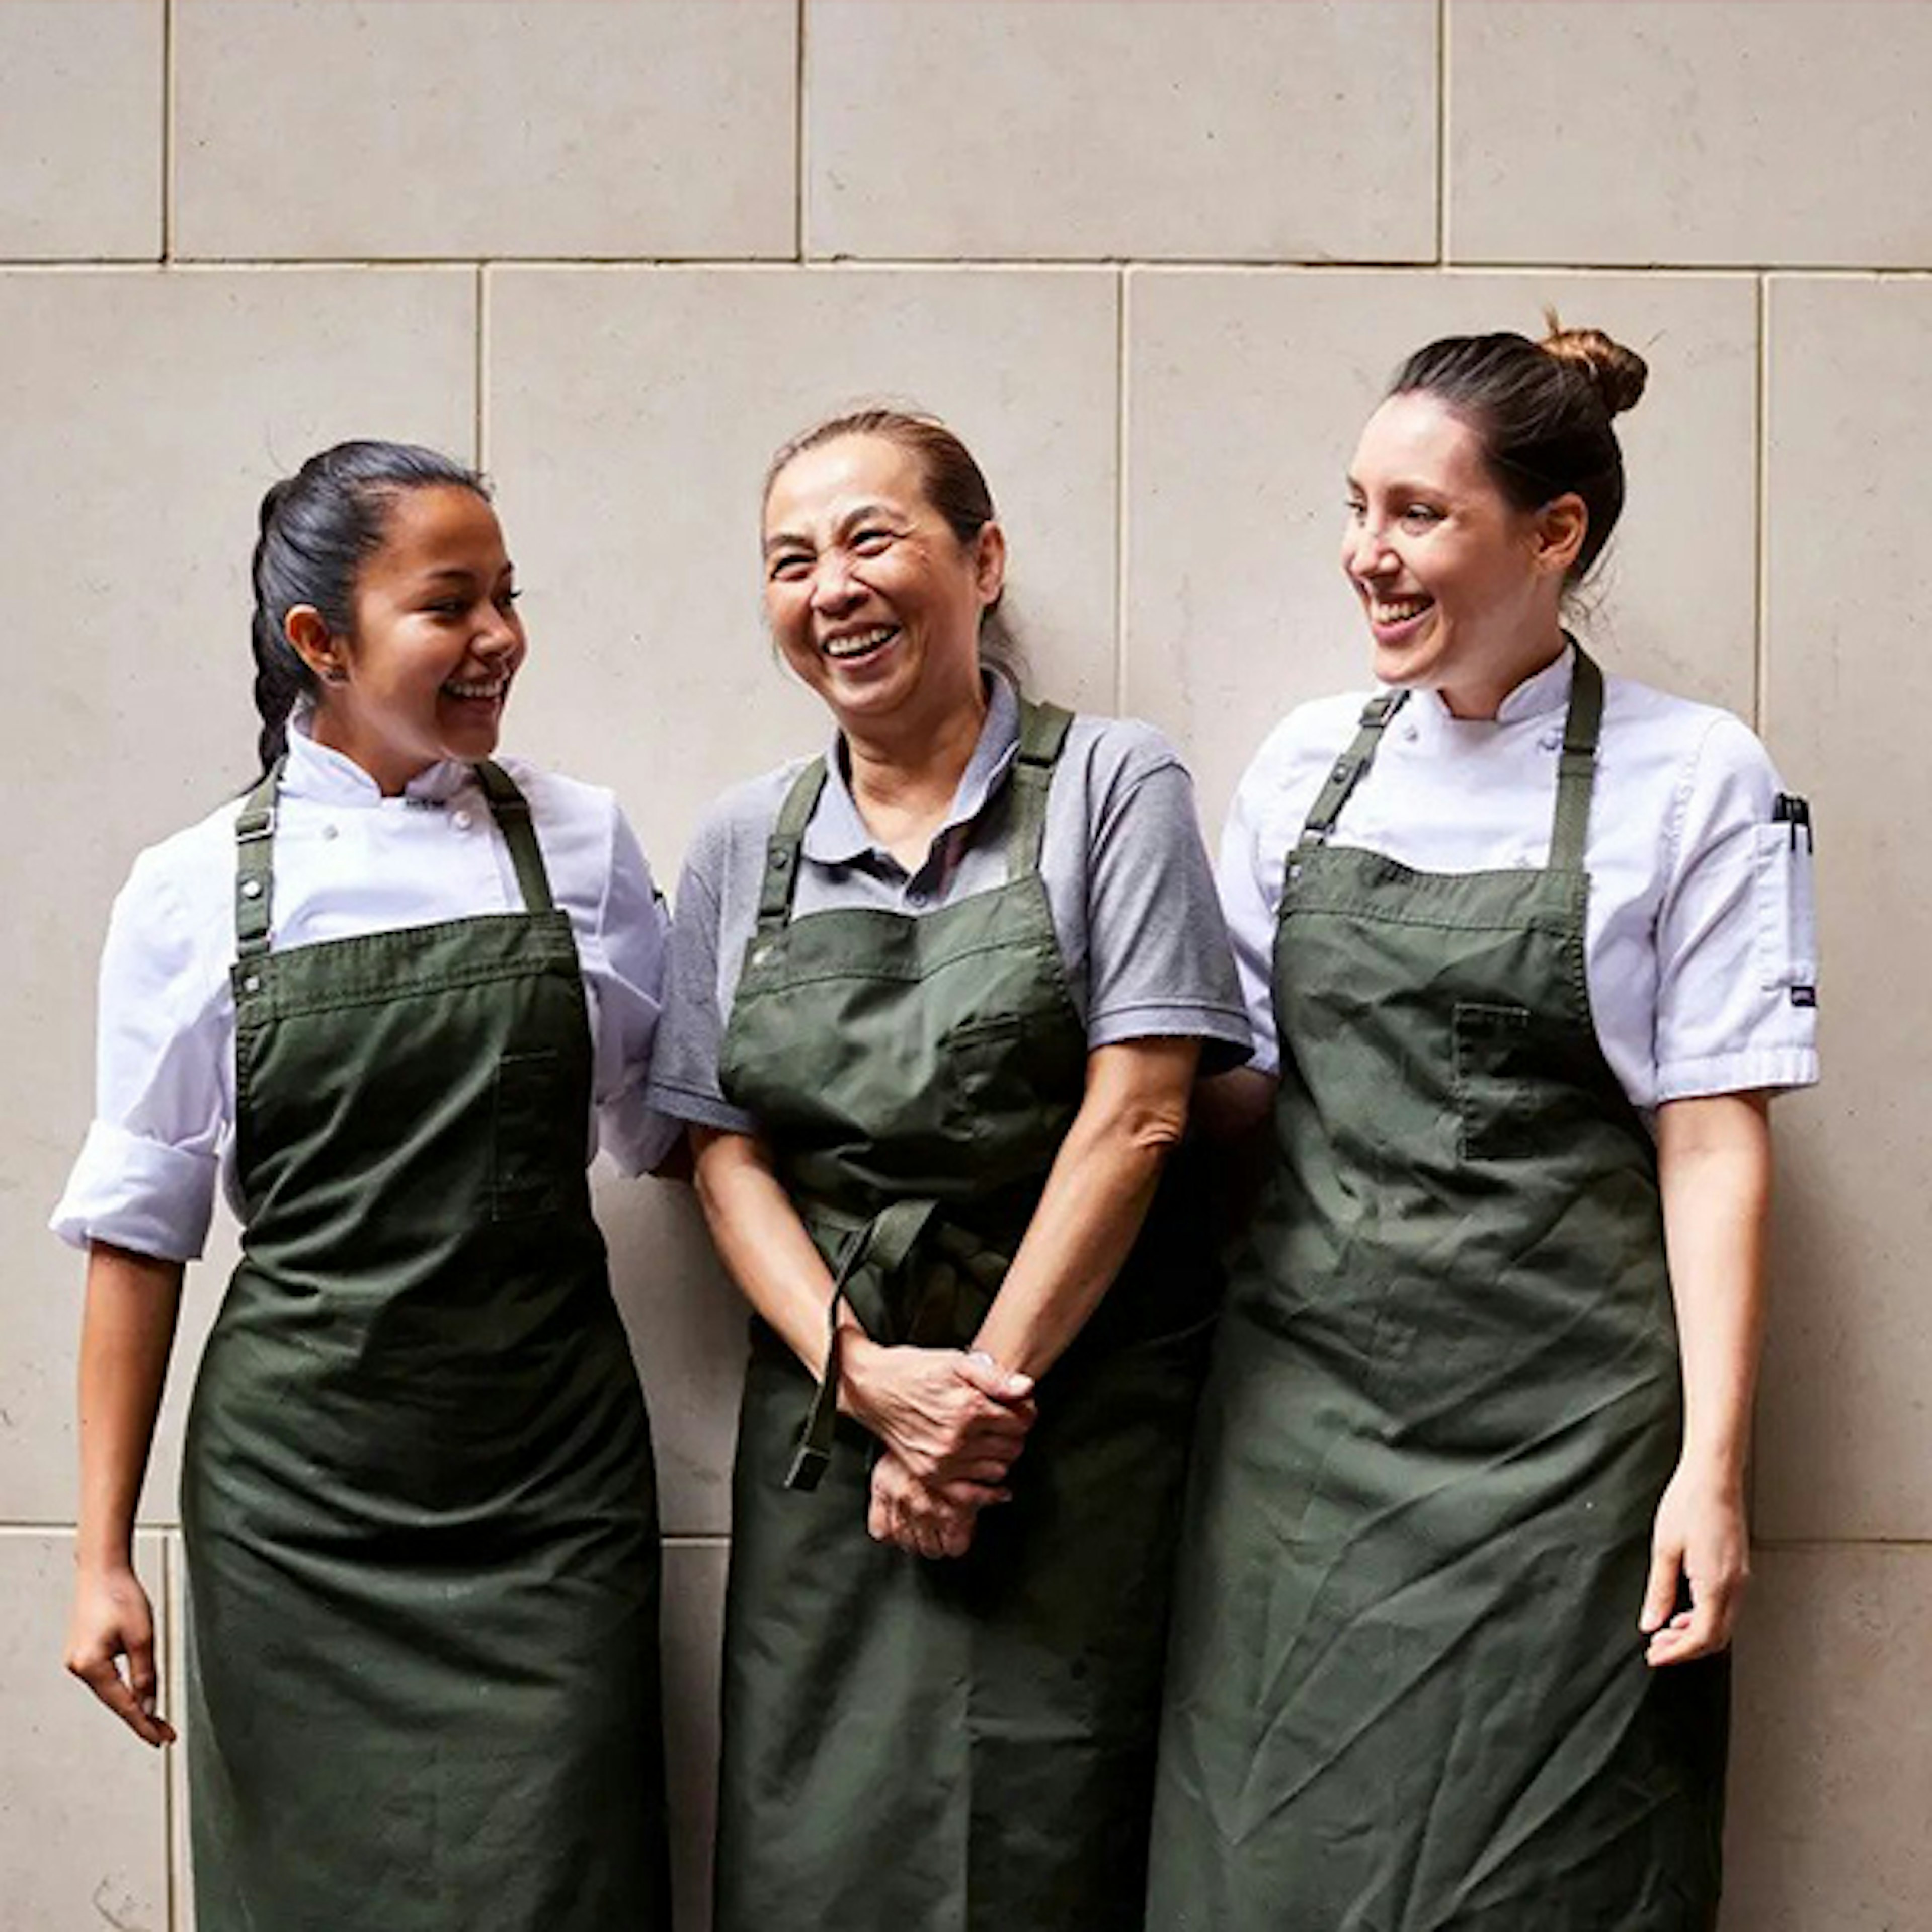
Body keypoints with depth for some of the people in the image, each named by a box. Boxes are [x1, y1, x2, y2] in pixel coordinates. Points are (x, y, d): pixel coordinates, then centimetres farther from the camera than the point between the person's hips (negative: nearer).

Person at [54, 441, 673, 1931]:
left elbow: (665, 1123, 12)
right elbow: (140, 1227, 2)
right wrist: (105, 1554, 0)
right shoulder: (195, 892, -1)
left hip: (552, 1481, 1)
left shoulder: (586, 844, 3)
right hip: (300, 1504, -1)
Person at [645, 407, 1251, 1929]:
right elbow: (725, 1153, 5)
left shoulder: (1112, 791, -2)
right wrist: (868, 1377, -9)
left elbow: (1132, 1118, -9)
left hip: (1076, 1423, -3)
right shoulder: (744, 847, 9)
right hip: (824, 1411, 3)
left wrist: (990, 1386, -11)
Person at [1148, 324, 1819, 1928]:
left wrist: (1711, 1463, -11)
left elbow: (1712, 1137, -6)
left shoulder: (1692, 777, -3)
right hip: (1301, 1407, 4)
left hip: (1555, 1431, -3)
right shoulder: (1306, 763, 8)